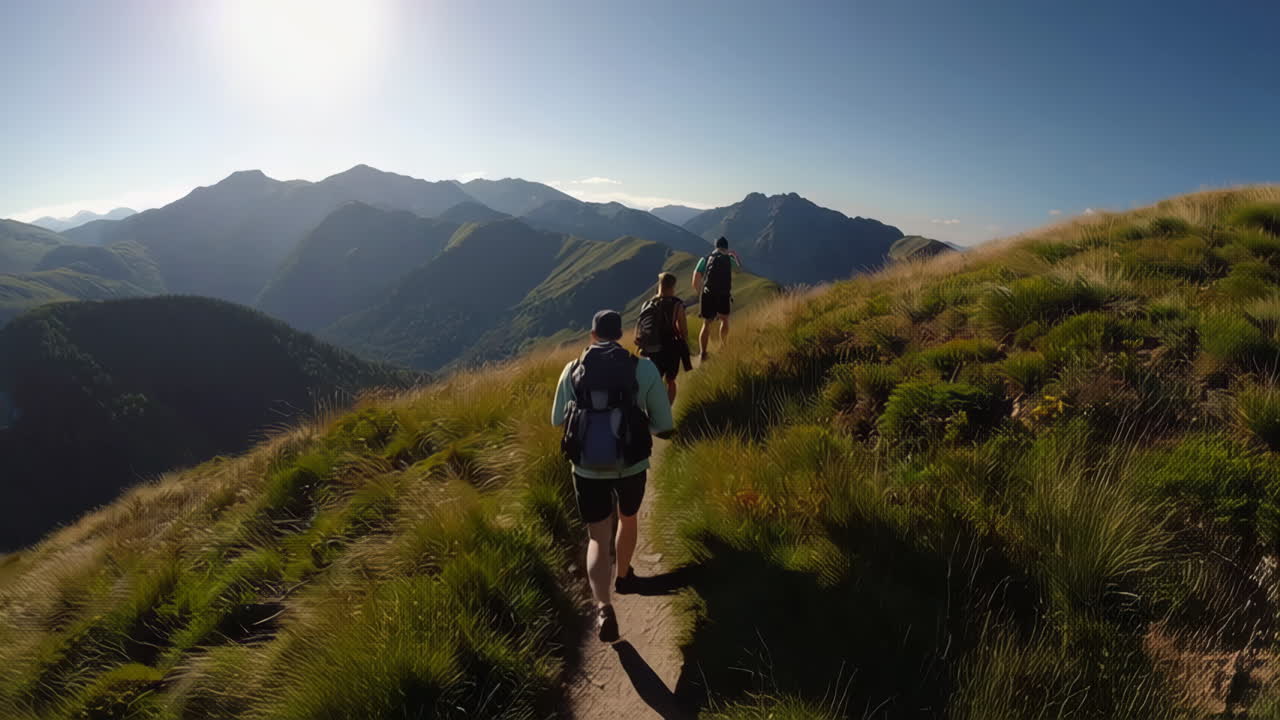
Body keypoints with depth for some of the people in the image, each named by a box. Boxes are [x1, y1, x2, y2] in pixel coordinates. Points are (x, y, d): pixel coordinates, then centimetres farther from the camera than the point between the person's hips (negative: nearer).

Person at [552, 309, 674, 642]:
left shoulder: (572, 370, -3)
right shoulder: (645, 368, -9)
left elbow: (558, 420, 9)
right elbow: (665, 427, -6)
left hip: (587, 469, 0)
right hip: (631, 466, 0)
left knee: (598, 540, 12)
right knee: (628, 517, 29)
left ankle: (604, 609, -5)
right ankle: (623, 576, 49)